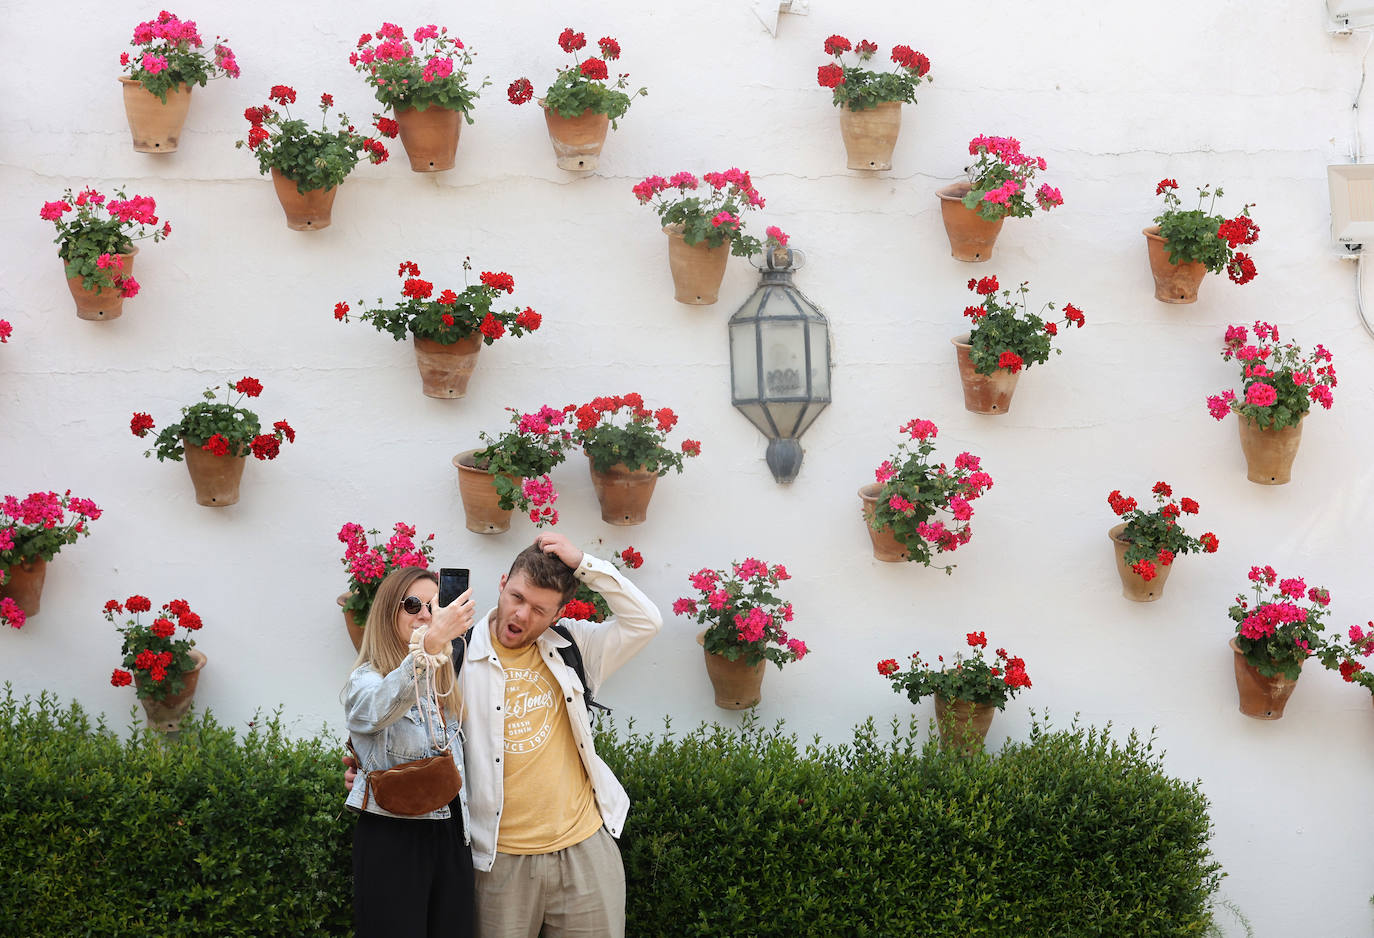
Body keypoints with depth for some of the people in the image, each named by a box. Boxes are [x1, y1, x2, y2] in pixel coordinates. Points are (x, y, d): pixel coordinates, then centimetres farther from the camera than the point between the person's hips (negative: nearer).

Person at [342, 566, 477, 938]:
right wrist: (429, 645, -45)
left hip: (449, 837, 7)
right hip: (392, 840, -6)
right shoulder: (366, 681, -7)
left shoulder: (442, 687, 15)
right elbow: (380, 710, -33)